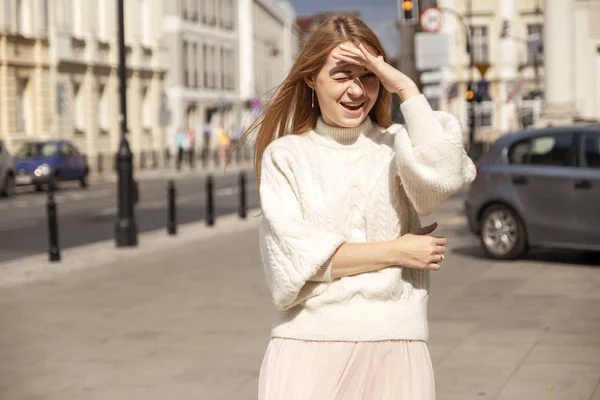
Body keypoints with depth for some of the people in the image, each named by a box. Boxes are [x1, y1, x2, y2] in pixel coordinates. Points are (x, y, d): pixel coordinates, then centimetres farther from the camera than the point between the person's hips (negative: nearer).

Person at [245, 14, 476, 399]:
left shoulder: (397, 145, 7)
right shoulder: (284, 155, 5)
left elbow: (443, 176, -16)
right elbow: (295, 258, -5)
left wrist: (406, 88, -7)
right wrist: (396, 252, -6)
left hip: (394, 344, 1)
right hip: (309, 342, 0)